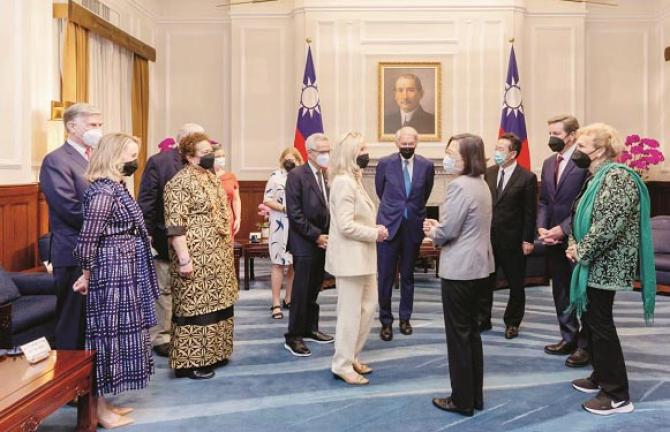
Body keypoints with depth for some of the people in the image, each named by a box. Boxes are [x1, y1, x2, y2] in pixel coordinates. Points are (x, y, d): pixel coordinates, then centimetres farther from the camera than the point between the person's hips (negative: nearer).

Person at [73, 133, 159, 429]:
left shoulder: (115, 187, 11)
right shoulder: (104, 191, -19)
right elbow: (87, 239, -20)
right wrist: (87, 275, -9)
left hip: (122, 275, 10)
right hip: (111, 276, -10)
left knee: (114, 334, 15)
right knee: (106, 335, 0)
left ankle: (103, 403, 27)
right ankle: (99, 410, 13)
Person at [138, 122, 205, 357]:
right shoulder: (159, 162, -8)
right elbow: (146, 202, -10)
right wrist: (146, 235, -14)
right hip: (165, 240, -4)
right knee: (164, 289, 7)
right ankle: (160, 337, 20)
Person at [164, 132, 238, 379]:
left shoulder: (211, 178, 13)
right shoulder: (180, 183, -14)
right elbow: (175, 226, -19)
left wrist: (227, 247, 19)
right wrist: (184, 259, -23)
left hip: (218, 256, 9)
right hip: (197, 258, -9)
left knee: (215, 303, 14)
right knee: (194, 306, -1)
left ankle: (211, 353, 27)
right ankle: (190, 362, 9)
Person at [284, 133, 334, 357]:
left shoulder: (327, 176, 9)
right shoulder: (296, 175, -10)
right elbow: (295, 213, -15)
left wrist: (327, 236, 1)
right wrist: (316, 236, -15)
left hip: (323, 242, 6)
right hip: (305, 244, -6)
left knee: (314, 290, 15)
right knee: (301, 292, -1)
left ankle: (310, 328, 29)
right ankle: (293, 337, 9)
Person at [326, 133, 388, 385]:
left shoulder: (354, 179, 15)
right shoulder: (344, 182, -18)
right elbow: (346, 225, -24)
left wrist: (375, 229, 5)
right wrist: (375, 234, -14)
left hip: (362, 256, 10)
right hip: (350, 257, -10)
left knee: (368, 306, 16)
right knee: (350, 312, -1)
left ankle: (352, 357, 28)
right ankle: (343, 366, 12)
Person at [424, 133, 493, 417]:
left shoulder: (459, 185, -20)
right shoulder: (481, 183, 11)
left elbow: (446, 232, -20)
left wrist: (432, 231, 0)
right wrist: (439, 226, 7)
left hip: (460, 269, -10)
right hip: (478, 266, 10)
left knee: (458, 335, 2)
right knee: (471, 331, 17)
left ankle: (462, 400, 14)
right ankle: (475, 396, 27)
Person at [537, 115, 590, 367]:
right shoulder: (549, 163, 12)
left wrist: (563, 229, -18)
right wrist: (542, 228, 0)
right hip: (554, 239, 7)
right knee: (561, 292, 15)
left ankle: (585, 345, 15)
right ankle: (569, 338, 28)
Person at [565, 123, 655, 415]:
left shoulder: (617, 176, -18)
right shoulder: (598, 177, 13)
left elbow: (610, 225, -26)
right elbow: (582, 216, 18)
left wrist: (581, 250, -16)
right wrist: (574, 244, 1)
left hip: (604, 265, -9)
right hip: (593, 264, 9)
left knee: (600, 324, -3)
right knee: (591, 320, 16)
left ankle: (618, 395, 7)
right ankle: (601, 377, 30)